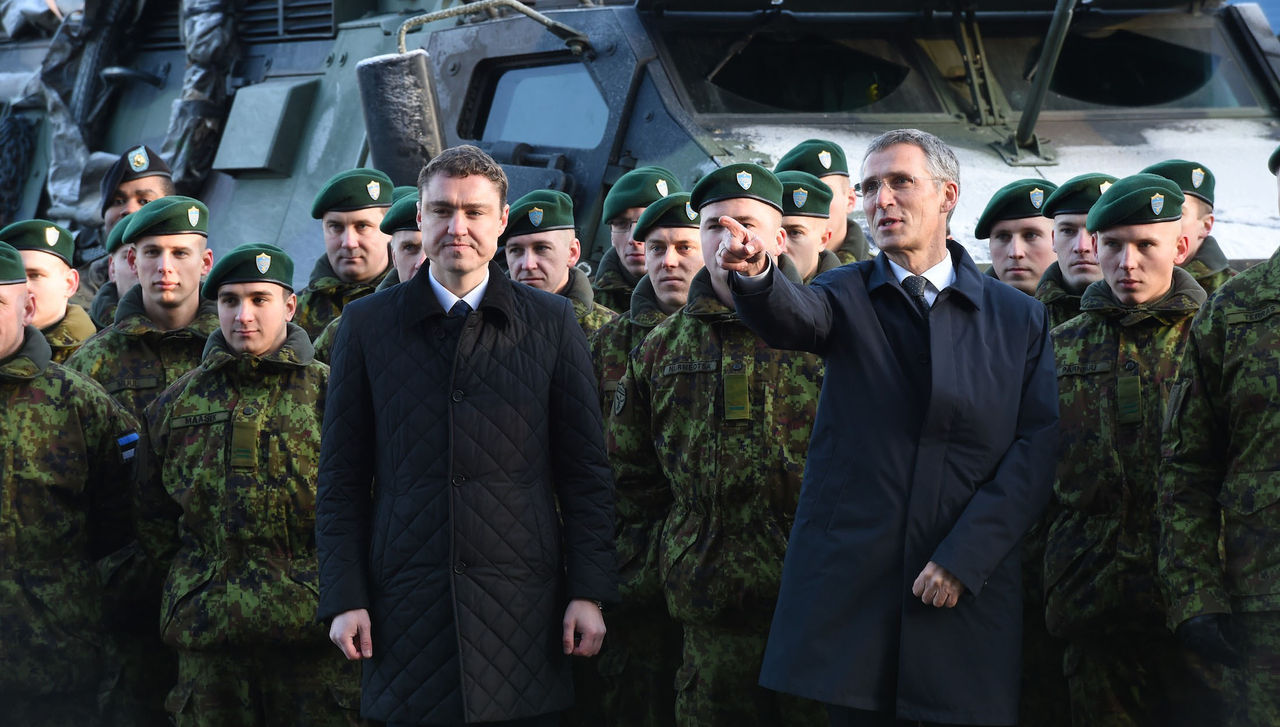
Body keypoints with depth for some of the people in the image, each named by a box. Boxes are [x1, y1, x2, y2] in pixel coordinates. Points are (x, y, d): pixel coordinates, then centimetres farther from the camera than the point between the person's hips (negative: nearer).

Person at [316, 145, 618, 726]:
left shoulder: (552, 323, 7)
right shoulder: (367, 324, 8)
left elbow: (585, 473, 6)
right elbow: (341, 478, 7)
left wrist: (589, 592, -1)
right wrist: (344, 598, -1)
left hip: (522, 608, 0)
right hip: (407, 610, 0)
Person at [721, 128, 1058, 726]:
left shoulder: (1020, 319, 7)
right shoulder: (846, 296, 8)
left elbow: (1037, 447, -1)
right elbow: (792, 318, -15)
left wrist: (964, 558, -11)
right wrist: (756, 276, -39)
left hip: (970, 589, 0)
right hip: (851, 583, 0)